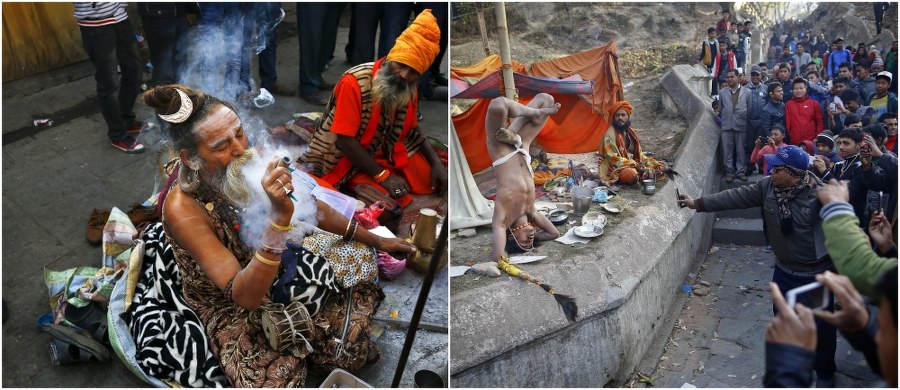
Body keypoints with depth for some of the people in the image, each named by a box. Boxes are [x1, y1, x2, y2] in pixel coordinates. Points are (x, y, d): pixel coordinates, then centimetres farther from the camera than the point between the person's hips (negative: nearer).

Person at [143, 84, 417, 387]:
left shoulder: (245, 164, -18)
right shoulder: (183, 209, -32)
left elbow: (307, 206, -2)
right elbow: (244, 297, -37)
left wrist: (374, 240, 2)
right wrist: (279, 217, -48)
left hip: (278, 271, 5)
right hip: (229, 305, -5)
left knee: (366, 277, -2)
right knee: (275, 380, -26)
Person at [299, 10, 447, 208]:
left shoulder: (407, 88, -4)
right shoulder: (355, 82, -25)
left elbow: (412, 130, 10)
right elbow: (345, 141, -25)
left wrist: (436, 162, -5)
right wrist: (382, 176, -26)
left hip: (388, 154, 8)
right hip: (350, 161, -8)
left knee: (435, 180, 0)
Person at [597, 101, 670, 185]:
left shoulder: (630, 132, 11)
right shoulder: (609, 135, -12)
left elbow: (639, 154, 13)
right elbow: (614, 159, -18)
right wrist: (636, 165, -22)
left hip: (633, 164, 7)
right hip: (616, 169, -7)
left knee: (662, 166, -1)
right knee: (631, 175, -39)